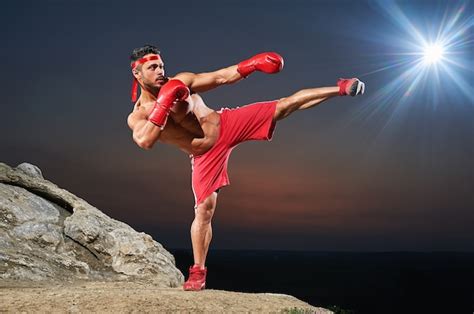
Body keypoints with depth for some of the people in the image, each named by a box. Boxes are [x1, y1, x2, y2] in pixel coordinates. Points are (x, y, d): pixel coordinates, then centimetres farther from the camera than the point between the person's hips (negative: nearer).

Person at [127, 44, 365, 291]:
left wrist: (251, 65, -12)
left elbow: (221, 77, 0)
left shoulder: (180, 81, -3)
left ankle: (341, 88, 0)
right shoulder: (137, 117, -9)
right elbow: (145, 142, -30)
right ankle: (197, 273, 6)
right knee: (204, 209, -5)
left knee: (284, 106, -7)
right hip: (205, 156, -1)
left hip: (228, 124, 2)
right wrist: (163, 106, -31)